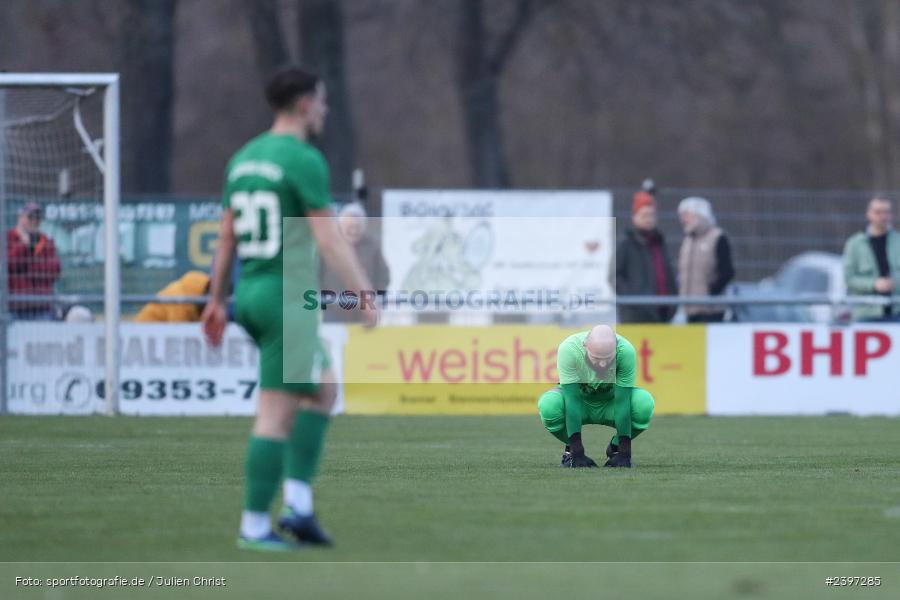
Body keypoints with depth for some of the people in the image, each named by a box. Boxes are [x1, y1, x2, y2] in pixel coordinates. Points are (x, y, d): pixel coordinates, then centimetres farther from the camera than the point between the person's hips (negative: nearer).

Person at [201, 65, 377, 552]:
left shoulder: (244, 158, 12)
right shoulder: (304, 161, -12)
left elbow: (226, 237, 18)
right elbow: (329, 239, -18)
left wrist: (217, 301, 24)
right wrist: (366, 296, -16)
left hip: (250, 293, 9)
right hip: (288, 296, -9)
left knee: (322, 395, 18)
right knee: (276, 414, -4)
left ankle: (298, 504, 9)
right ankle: (254, 526, -2)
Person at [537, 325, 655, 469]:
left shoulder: (626, 352, -30)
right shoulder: (568, 349, -32)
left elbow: (622, 402, -29)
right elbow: (572, 401, -33)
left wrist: (625, 452, -32)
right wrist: (577, 451, -37)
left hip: (610, 402, 1)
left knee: (645, 404, -32)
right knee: (548, 405, -35)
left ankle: (615, 448, -2)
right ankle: (571, 448, -3)